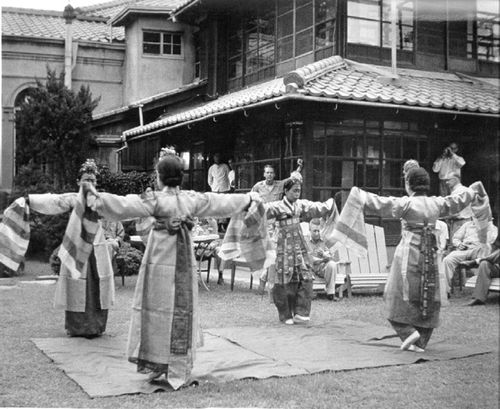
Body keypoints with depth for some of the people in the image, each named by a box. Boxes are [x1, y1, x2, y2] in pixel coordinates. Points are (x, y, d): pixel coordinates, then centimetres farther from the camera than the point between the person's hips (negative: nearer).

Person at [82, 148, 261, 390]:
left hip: (160, 261, -4)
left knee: (157, 310, 6)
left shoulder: (155, 200, -10)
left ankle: (156, 365, 11)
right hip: (184, 262, 4)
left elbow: (124, 205, -20)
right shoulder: (193, 199, 2)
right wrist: (248, 198, 27)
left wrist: (96, 197, -17)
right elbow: (223, 202, 13)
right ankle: (178, 371, 16)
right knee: (182, 312, 10)